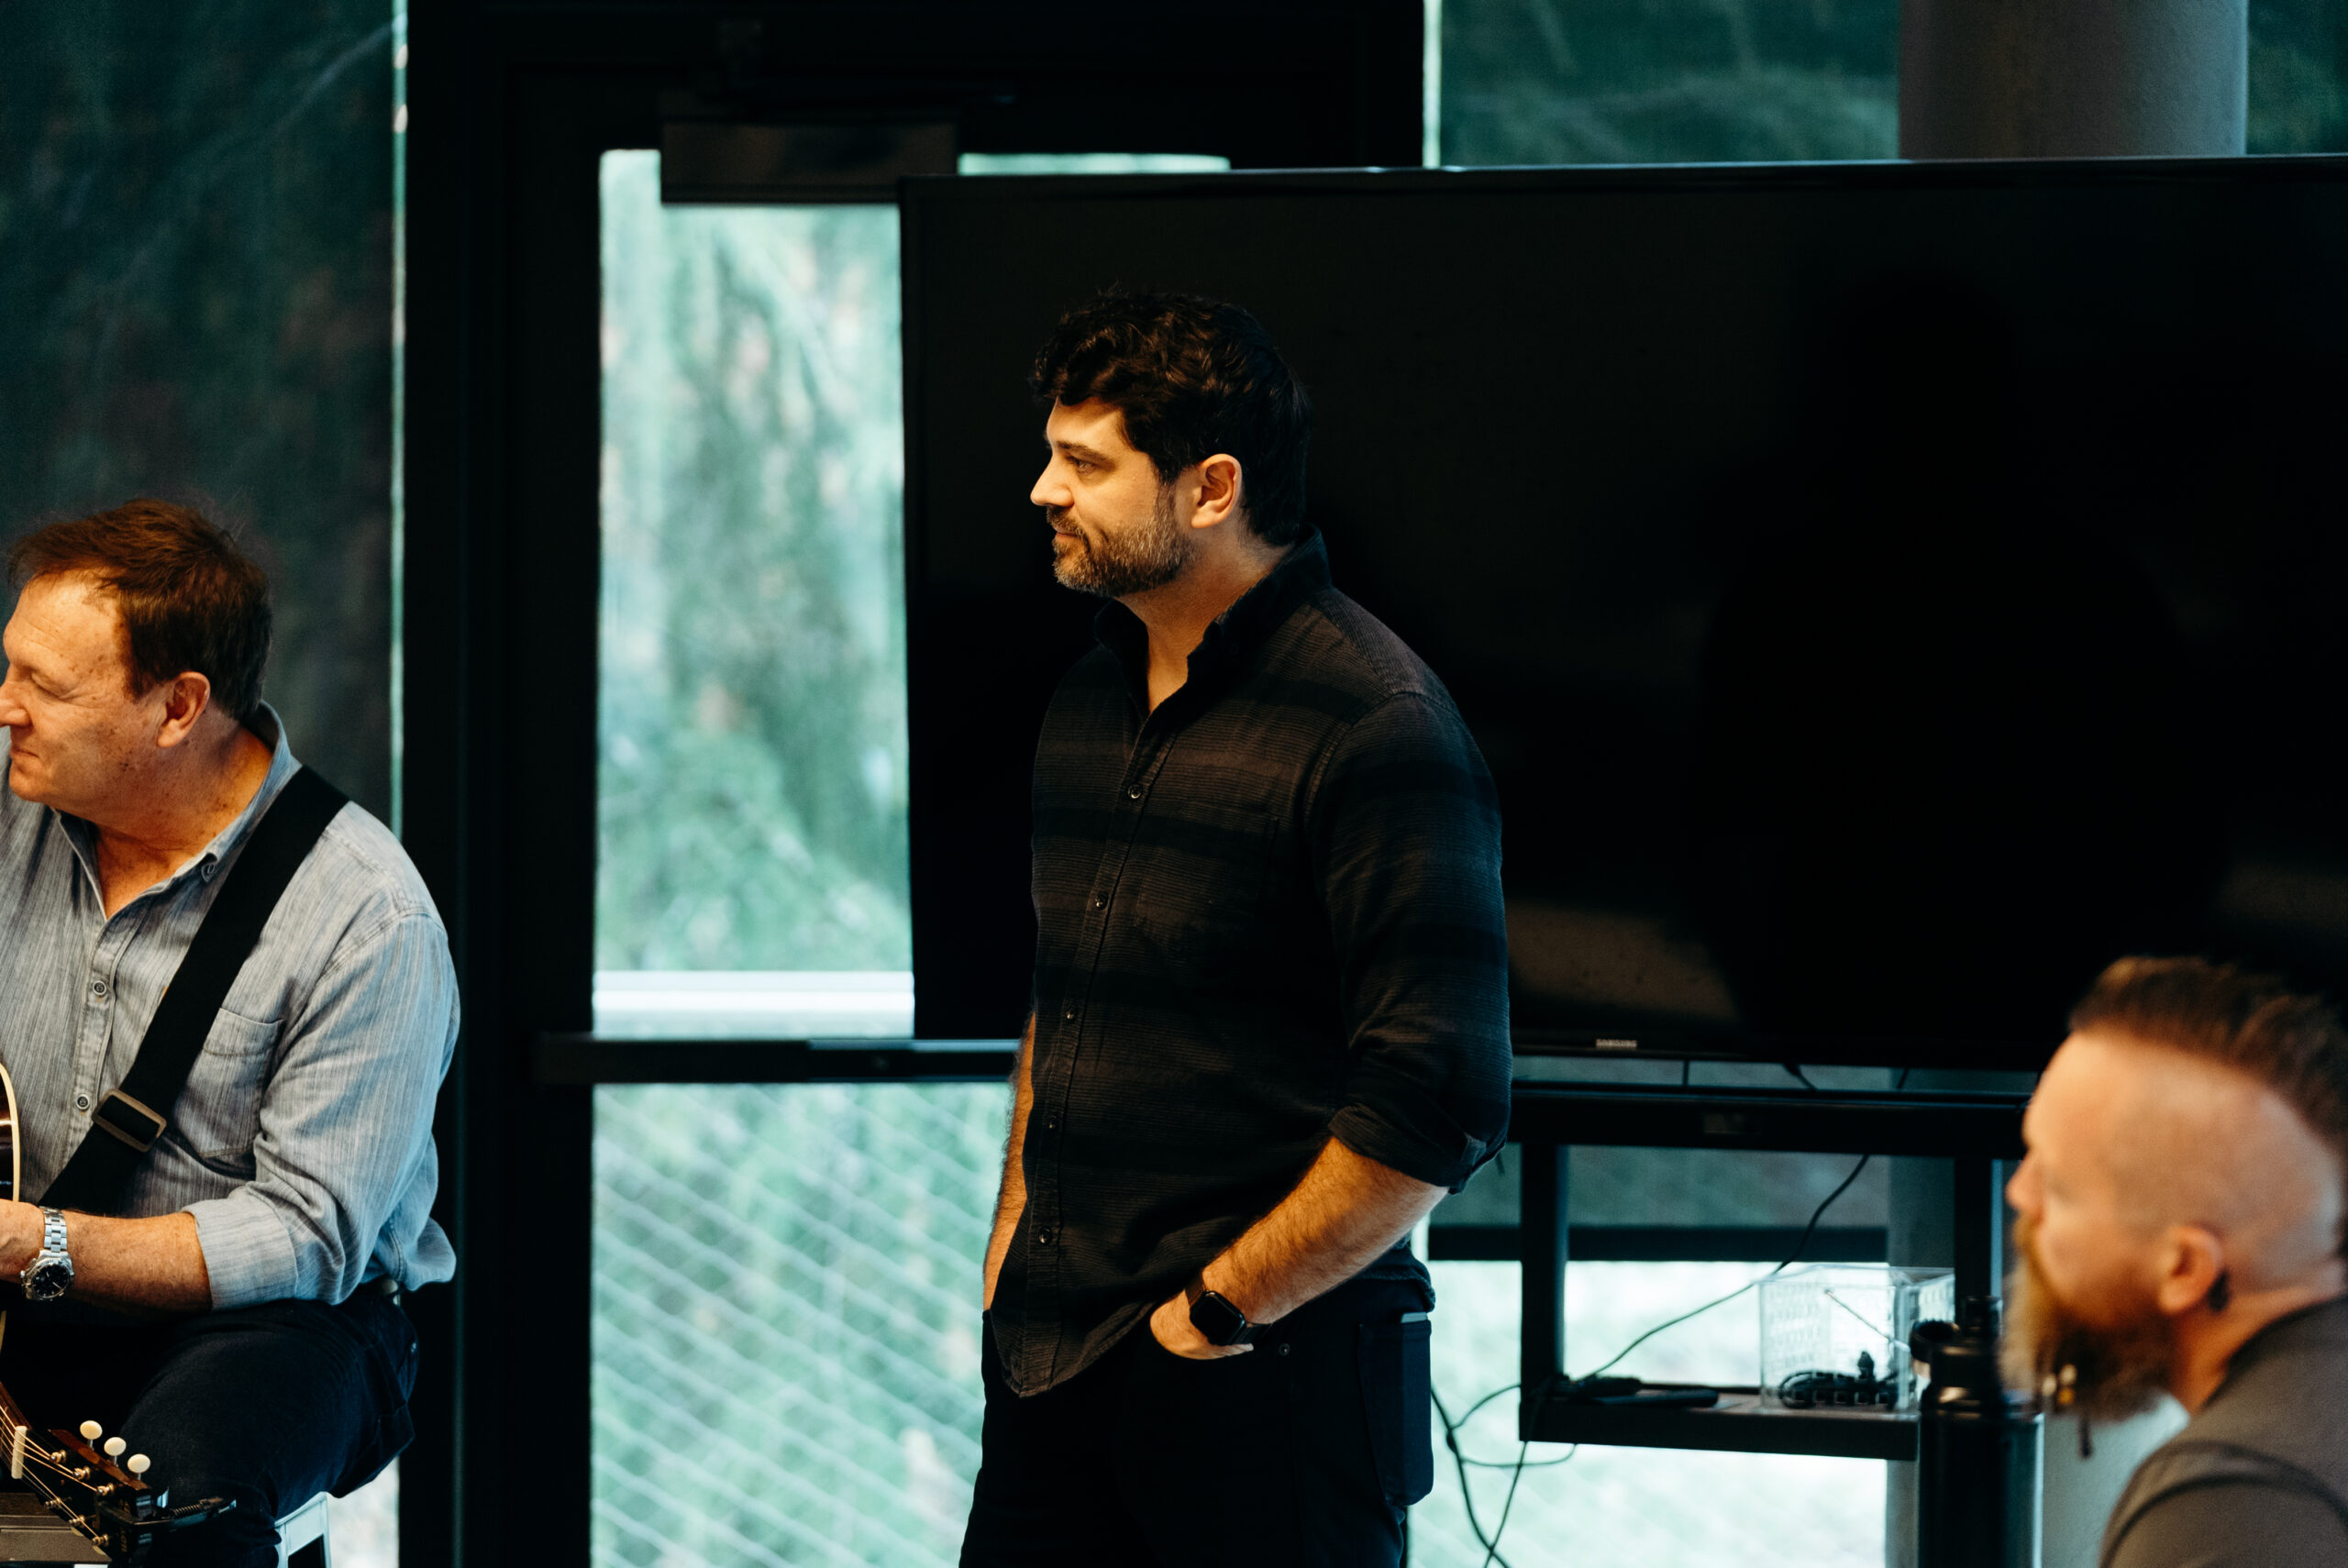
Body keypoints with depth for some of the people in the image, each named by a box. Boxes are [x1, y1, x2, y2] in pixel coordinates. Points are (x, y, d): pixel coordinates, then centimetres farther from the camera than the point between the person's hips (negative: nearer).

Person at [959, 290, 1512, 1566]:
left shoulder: (1374, 727, -13)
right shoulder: (1089, 701, 13)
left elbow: (1437, 1111, -18)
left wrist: (1221, 1308, -15)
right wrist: (1014, 1233, 15)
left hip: (1269, 1372, -7)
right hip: (1051, 1358, 7)